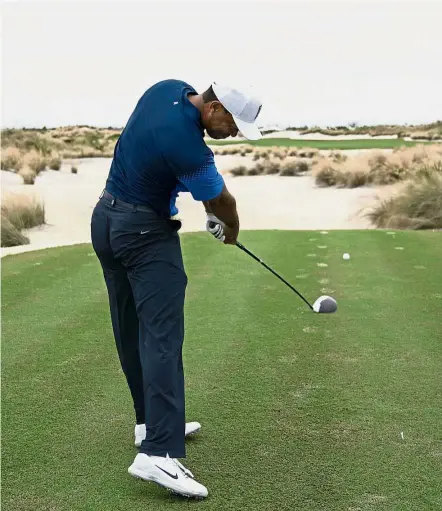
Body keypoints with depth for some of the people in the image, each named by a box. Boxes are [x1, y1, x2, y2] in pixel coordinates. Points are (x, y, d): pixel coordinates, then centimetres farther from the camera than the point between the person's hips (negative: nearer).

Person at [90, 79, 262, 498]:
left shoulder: (169, 89, -1)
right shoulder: (188, 149, -26)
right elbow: (223, 201, -7)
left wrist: (213, 212, 10)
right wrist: (231, 230, 14)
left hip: (106, 220, 10)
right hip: (145, 233, -10)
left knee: (131, 331, 13)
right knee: (162, 336, -14)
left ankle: (151, 422, 26)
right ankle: (158, 453, -21)